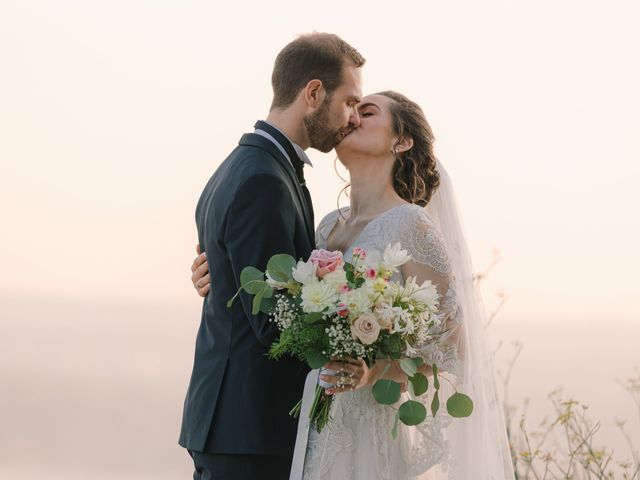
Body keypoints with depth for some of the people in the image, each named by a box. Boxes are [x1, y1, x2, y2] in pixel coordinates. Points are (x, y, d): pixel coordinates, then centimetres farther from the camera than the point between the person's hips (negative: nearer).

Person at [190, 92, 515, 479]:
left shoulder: (411, 225, -10)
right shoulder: (331, 226, 10)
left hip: (374, 436, -6)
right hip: (318, 432, 6)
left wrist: (375, 371, -27)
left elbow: (450, 346, -11)